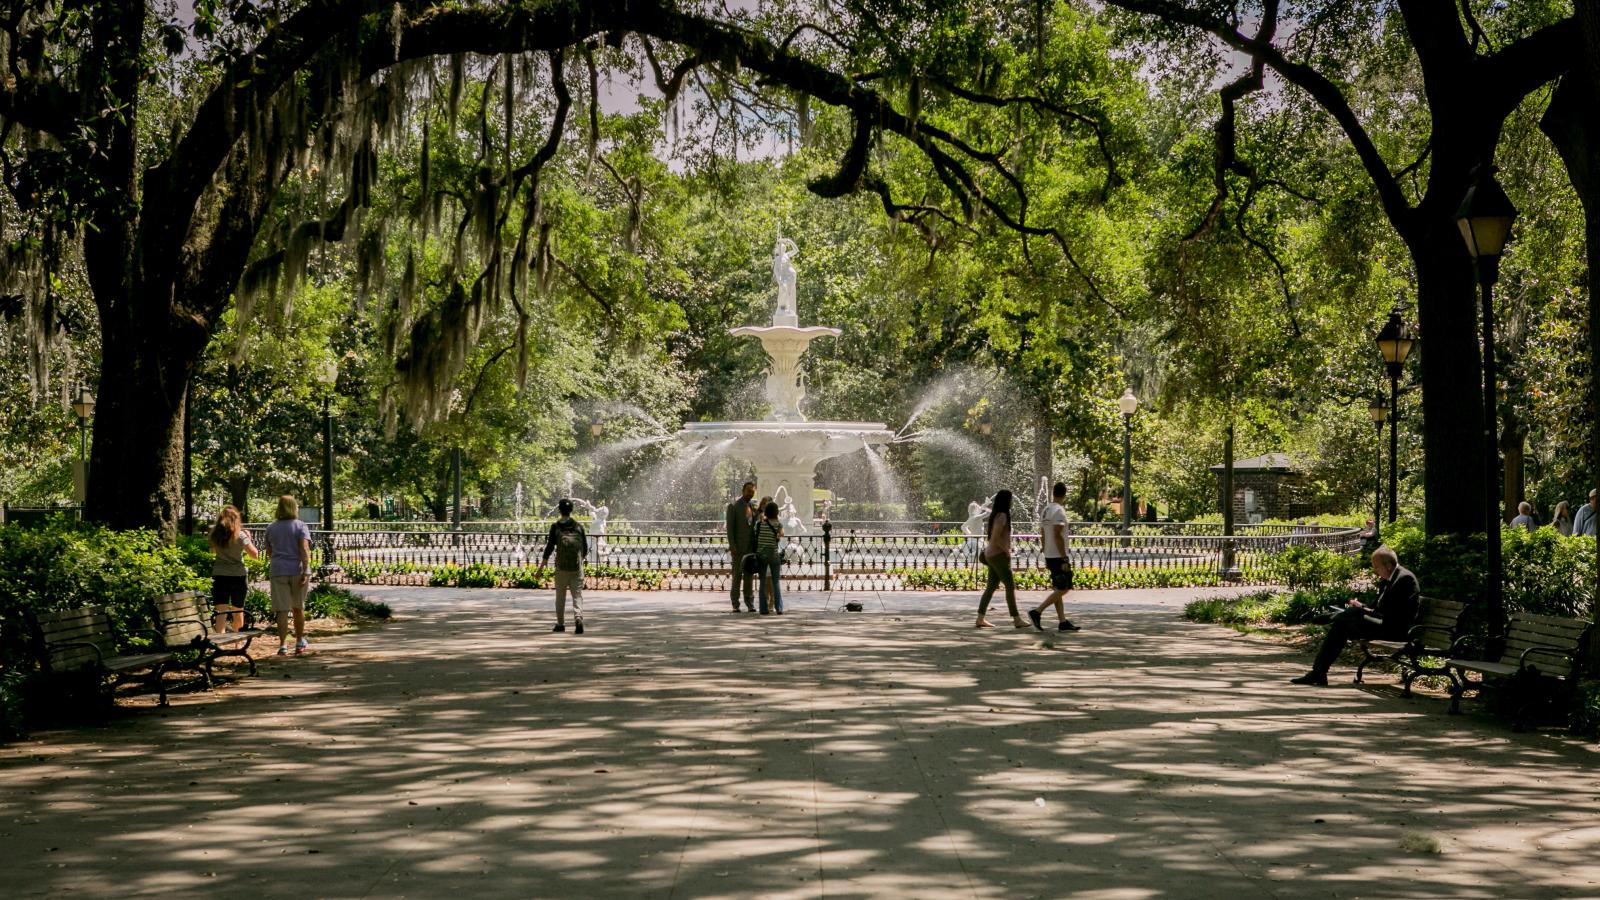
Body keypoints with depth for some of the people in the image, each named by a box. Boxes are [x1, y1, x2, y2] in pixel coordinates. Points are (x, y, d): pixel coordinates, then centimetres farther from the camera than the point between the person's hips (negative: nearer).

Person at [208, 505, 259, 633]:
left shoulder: (214, 534, 1)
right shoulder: (240, 535, -10)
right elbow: (254, 554, -9)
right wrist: (248, 538, 4)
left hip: (219, 576, 1)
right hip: (238, 576, -1)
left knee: (221, 612, -6)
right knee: (238, 610, 16)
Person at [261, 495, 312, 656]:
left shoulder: (271, 528, 9)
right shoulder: (300, 526, -2)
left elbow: (269, 552, 17)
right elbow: (304, 549, -14)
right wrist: (305, 571, -17)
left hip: (278, 572, 2)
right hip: (297, 570, -2)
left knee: (282, 610, -2)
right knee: (298, 607, 13)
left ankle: (283, 645, -10)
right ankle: (300, 642, 24)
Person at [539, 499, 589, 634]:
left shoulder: (555, 526, -2)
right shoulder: (578, 526, 3)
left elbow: (549, 547, -5)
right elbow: (585, 547, 8)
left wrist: (541, 566, 2)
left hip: (561, 567, -1)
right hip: (577, 567, 1)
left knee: (560, 596, 12)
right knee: (577, 595, 0)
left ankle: (560, 623, 18)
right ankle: (578, 619, -21)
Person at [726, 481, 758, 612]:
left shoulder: (753, 508, 13)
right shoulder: (733, 506, -3)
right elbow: (730, 528, -7)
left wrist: (757, 547, 8)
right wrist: (732, 547, -15)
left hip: (751, 547, 4)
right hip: (739, 547, -4)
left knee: (749, 576, 5)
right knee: (737, 575, -2)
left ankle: (750, 603, 7)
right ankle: (735, 604, 3)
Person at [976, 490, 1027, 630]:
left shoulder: (995, 515, 13)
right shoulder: (1002, 516, -16)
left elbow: (987, 531, 26)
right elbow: (995, 537, -24)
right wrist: (1006, 550, -13)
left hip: (991, 554, 10)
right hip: (998, 555, -10)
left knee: (991, 587, 9)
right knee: (1010, 585, -7)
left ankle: (980, 619, 9)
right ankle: (1016, 619, -6)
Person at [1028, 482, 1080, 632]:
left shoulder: (1045, 510, 12)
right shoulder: (1059, 511, -16)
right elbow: (1057, 536, -22)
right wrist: (1065, 559, -20)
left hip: (1049, 556, 9)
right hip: (1058, 557, -9)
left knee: (1058, 589, 10)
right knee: (1063, 589, -6)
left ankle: (1063, 622, 10)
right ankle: (1037, 612, -11)